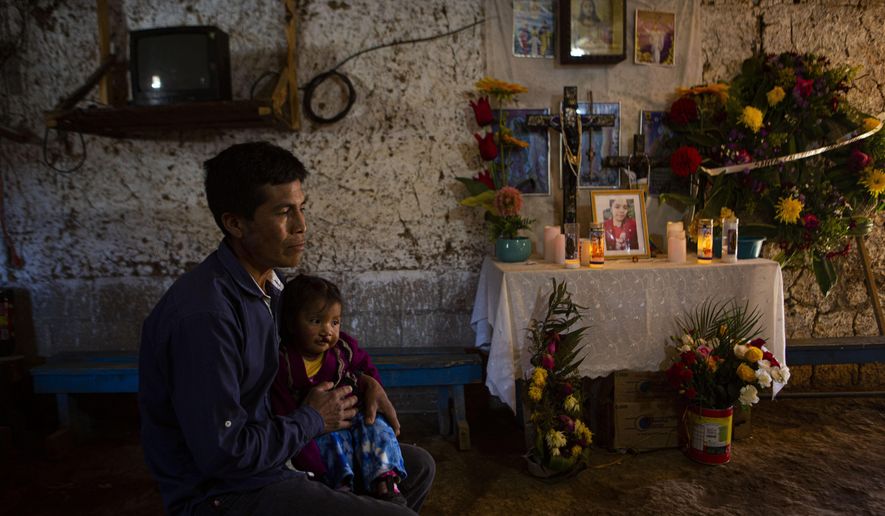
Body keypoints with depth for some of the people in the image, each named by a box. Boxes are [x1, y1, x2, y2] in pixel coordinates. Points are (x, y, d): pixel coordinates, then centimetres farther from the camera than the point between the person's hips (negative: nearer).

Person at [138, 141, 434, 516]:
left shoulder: (267, 282, 1)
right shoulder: (203, 315, -29)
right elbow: (223, 453, -28)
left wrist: (362, 383, 0)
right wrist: (312, 419, -15)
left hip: (275, 453, 9)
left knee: (417, 467, 13)